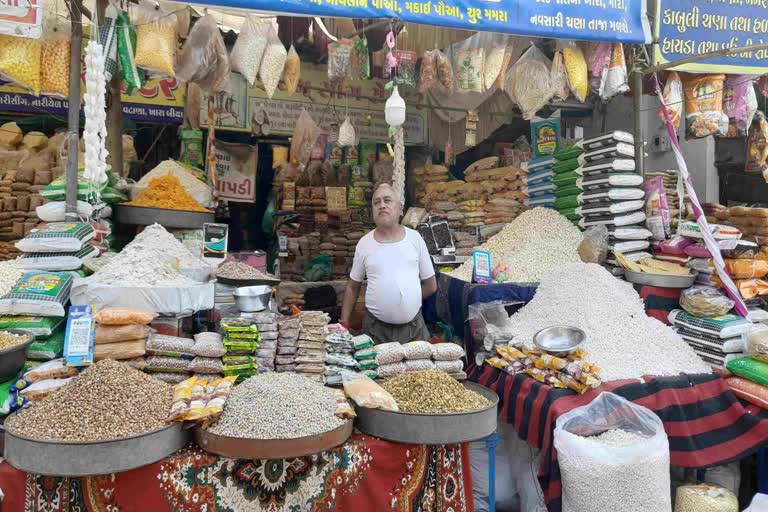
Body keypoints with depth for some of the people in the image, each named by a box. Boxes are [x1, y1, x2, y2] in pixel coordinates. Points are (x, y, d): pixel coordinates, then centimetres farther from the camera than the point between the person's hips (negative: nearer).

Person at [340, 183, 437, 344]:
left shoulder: (414, 238, 0)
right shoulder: (364, 243, 0)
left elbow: (430, 285, 7)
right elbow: (352, 287, 8)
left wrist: (408, 301, 7)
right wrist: (344, 323, 3)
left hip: (414, 326, 1)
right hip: (375, 328, 0)